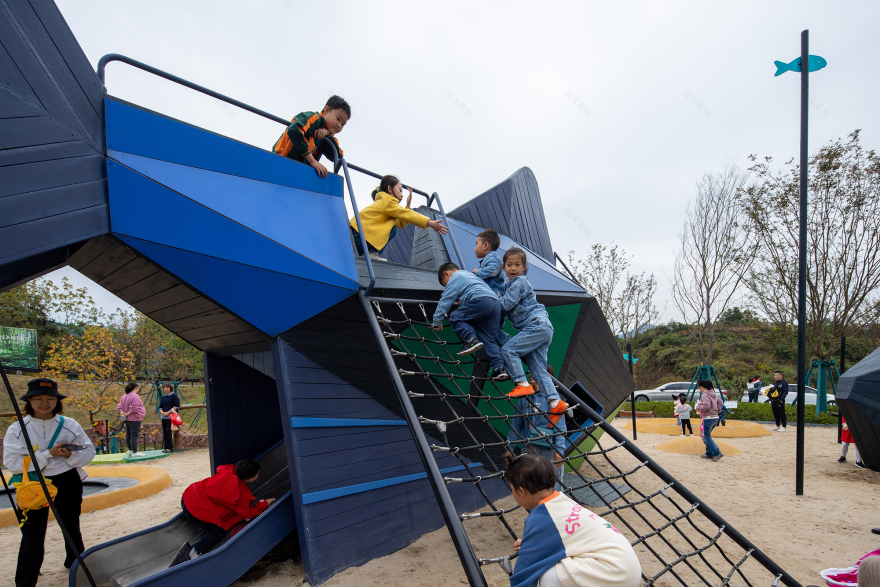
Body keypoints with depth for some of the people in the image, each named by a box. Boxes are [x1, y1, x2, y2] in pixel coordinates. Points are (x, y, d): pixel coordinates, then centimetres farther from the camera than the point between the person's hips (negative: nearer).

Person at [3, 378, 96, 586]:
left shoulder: (70, 425, -4)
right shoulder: (17, 429, -8)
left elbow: (89, 452, -2)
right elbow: (12, 463, -15)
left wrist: (70, 454, -21)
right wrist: (48, 454, -22)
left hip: (68, 483, 2)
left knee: (71, 526, 19)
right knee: (32, 535, -5)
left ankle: (75, 561, 43)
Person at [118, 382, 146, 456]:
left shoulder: (124, 396, 11)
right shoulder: (135, 396, -17)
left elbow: (119, 407, 8)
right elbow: (134, 408, -23)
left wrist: (122, 413, -5)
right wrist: (127, 414, -12)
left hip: (127, 419, 9)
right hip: (134, 419, -9)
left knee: (128, 435, 17)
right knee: (134, 436, -7)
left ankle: (130, 450, 30)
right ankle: (134, 452, -6)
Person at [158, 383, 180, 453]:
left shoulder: (174, 396, -2)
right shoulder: (163, 398, 16)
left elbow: (176, 406, -9)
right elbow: (160, 407, 15)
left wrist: (168, 412, -15)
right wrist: (162, 412, -6)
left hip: (171, 417, -6)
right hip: (164, 417, 7)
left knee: (168, 431, -12)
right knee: (164, 432, 7)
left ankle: (169, 447, -9)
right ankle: (165, 447, 13)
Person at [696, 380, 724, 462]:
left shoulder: (704, 395, -16)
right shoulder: (713, 394, 13)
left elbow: (706, 406, -26)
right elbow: (720, 403, 18)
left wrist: (698, 407, -11)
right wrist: (717, 409, 16)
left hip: (708, 418, -10)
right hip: (715, 417, 10)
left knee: (706, 436, -4)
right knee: (707, 436, 19)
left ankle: (717, 453, -10)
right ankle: (709, 453, 23)